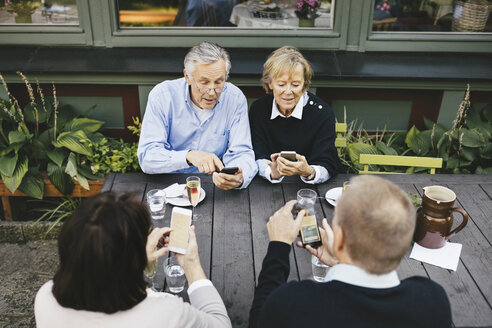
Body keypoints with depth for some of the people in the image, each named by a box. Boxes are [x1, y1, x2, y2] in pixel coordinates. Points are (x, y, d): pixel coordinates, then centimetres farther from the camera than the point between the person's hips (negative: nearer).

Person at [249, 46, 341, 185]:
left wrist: (308, 172, -34)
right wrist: (273, 172, -28)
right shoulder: (258, 109, -2)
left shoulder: (322, 112, -7)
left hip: (311, 189, -1)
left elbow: (328, 166, -13)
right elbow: (258, 158, -7)